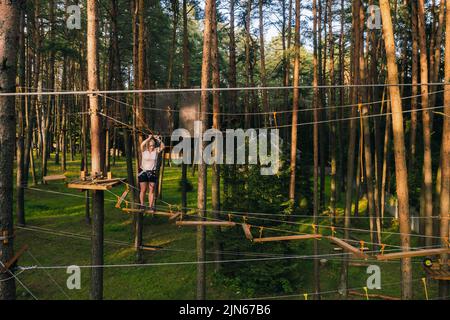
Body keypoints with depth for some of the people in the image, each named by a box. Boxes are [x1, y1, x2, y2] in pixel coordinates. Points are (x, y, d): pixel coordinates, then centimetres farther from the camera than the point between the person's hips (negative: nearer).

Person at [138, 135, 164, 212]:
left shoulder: (156, 151, 2)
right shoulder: (144, 151, -4)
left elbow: (163, 147, -9)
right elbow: (142, 145, -23)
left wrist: (158, 139, -16)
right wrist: (149, 138, -21)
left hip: (152, 173, 2)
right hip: (143, 172, -2)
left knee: (151, 191, 3)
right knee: (143, 190, 4)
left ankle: (151, 206, 8)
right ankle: (142, 205, 15)